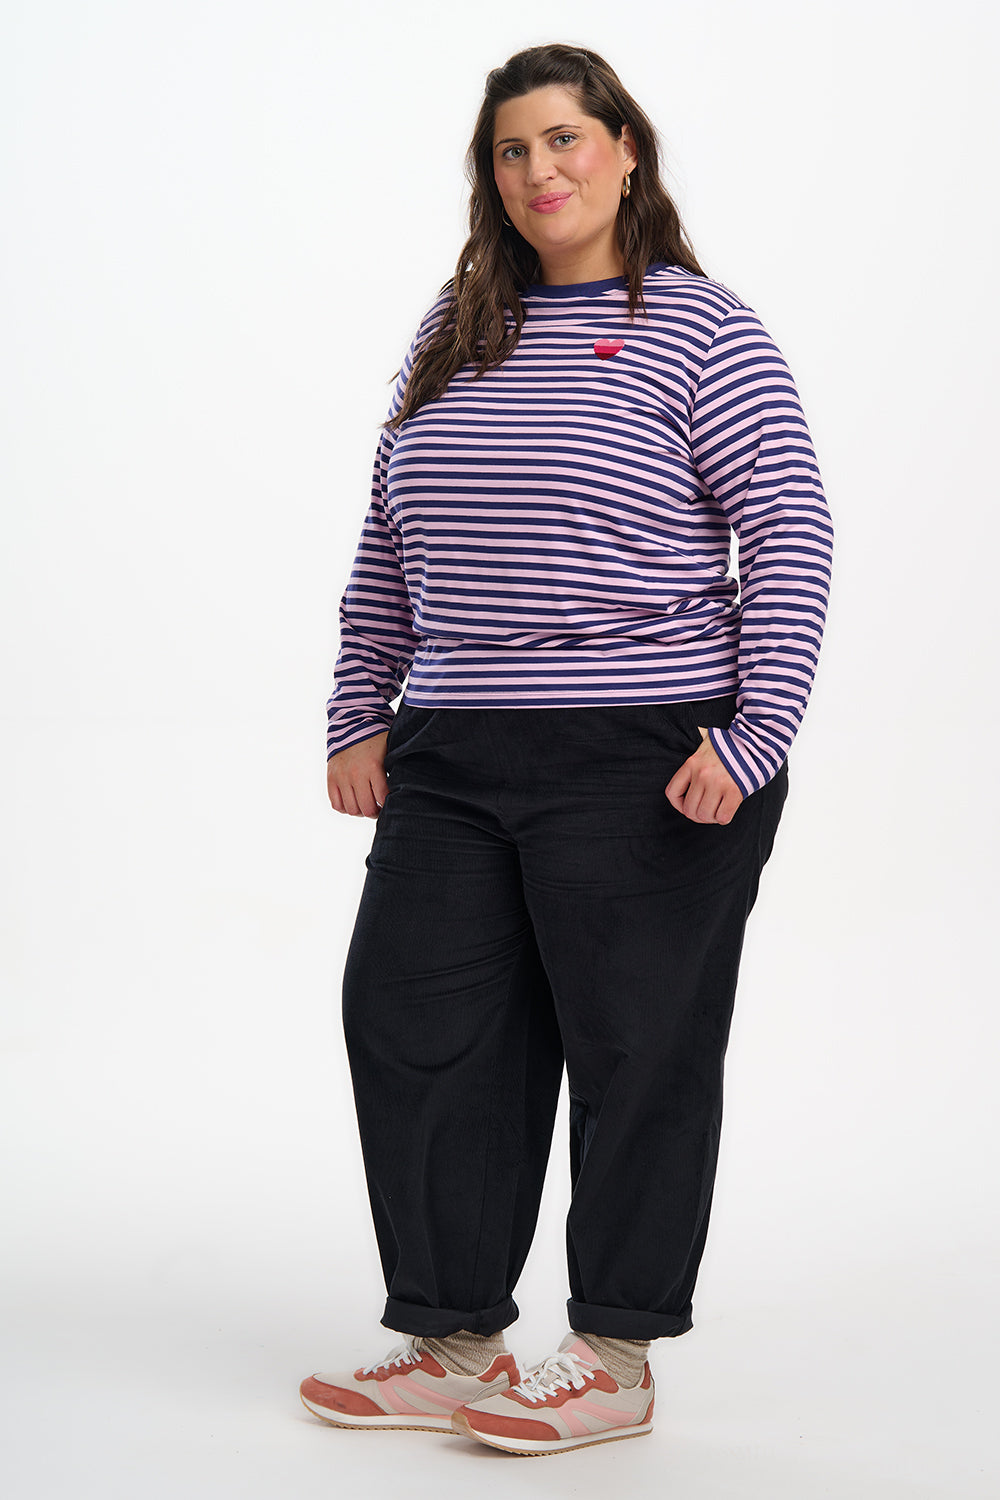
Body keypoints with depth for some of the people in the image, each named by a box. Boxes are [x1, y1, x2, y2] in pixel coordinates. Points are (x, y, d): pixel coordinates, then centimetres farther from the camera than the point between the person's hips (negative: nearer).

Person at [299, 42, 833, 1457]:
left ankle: (617, 1358, 14)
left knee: (639, 1051, 2)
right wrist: (361, 717, 12)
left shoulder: (701, 328, -1)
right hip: (449, 764, 6)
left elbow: (790, 538, -6)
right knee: (415, 1028, 5)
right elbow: (388, 547, 19)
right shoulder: (454, 335, 16)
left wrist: (756, 737, -14)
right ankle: (454, 1342, 17)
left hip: (645, 764, -6)